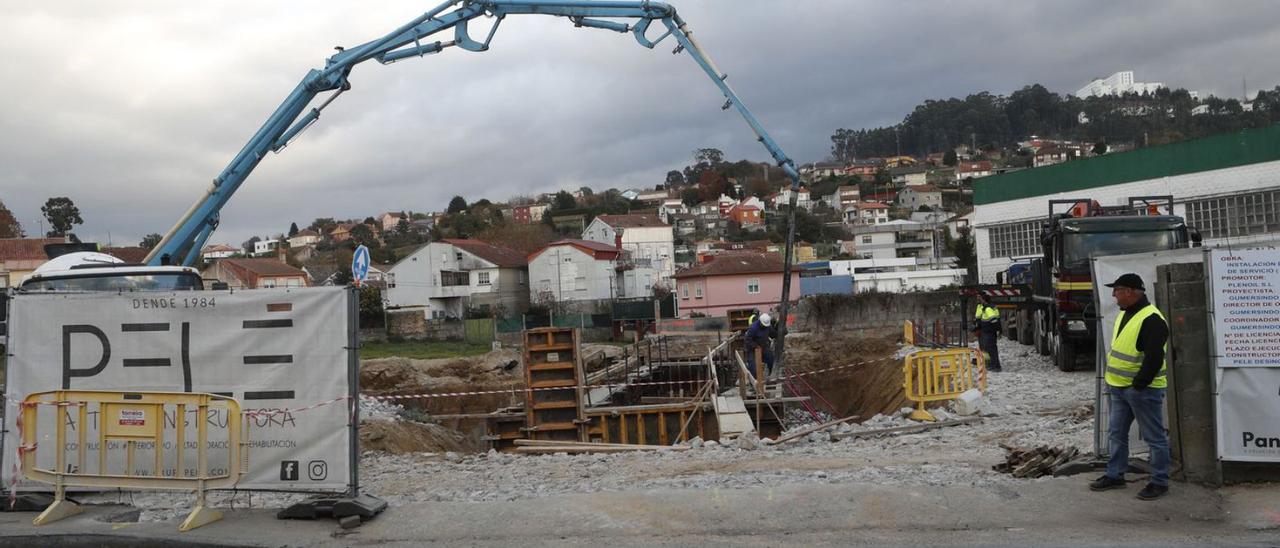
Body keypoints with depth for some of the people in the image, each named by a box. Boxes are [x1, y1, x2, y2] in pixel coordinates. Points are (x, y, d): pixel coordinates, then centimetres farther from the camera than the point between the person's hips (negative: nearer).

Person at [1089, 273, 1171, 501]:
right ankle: (1114, 475, 26)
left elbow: (1154, 358, -23)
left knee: (1155, 437, 3)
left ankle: (1160, 482, 12)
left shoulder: (1151, 319, -18)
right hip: (1118, 388, 10)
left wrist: (1138, 385, -20)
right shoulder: (1124, 315, 13)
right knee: (1116, 433, 15)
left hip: (1142, 390, -10)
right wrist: (1112, 382, 17)